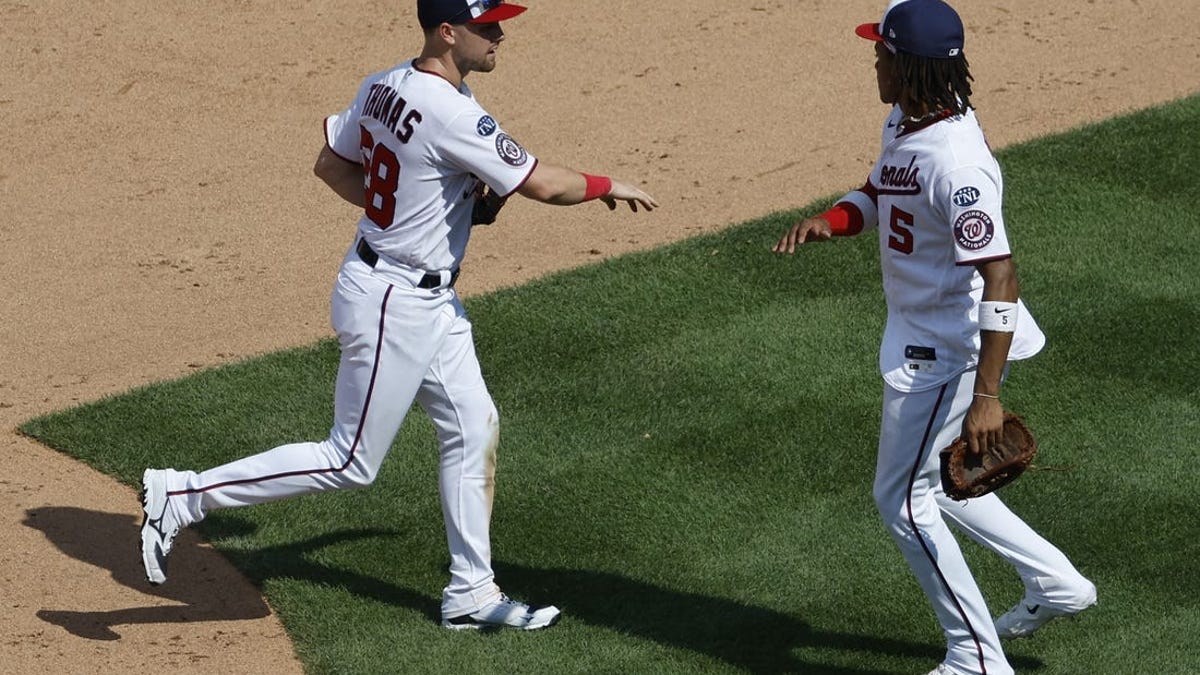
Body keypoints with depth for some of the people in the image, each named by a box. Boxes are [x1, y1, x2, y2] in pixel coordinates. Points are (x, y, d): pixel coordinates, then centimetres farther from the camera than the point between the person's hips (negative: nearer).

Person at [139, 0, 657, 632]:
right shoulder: (453, 116, -27)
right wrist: (608, 187, -4)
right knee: (350, 462, 1)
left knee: (473, 427, 14)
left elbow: (330, 164, 11)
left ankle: (471, 594, 22)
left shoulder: (383, 87, 0)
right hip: (393, 304, -10)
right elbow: (543, 184, -22)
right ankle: (182, 495, 6)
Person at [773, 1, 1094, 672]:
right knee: (926, 480, 23)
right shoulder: (904, 124, 1)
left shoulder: (955, 162, -30)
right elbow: (879, 196, 19)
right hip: (925, 338, 10)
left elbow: (1000, 279, -32)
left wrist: (987, 395, -34)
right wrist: (829, 221, -5)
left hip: (951, 352, -10)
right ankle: (1055, 582, 30)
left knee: (904, 497, 1)